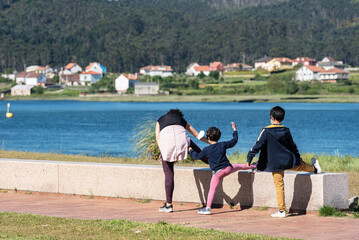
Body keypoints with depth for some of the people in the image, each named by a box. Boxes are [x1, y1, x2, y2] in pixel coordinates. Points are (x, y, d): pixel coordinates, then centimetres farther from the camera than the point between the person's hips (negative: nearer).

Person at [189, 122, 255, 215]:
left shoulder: (206, 150, -7)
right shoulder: (223, 145, 2)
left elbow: (197, 156, 4)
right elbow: (234, 141, 16)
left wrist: (191, 150, 23)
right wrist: (235, 130, 29)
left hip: (217, 172, -4)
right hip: (228, 168, 4)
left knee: (212, 189, -2)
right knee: (239, 166, 33)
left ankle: (207, 208, -5)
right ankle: (253, 166, 56)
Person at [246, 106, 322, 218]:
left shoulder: (266, 131, -14)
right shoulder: (286, 131, 0)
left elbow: (257, 146, -17)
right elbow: (293, 146, 12)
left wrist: (249, 159, -12)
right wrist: (298, 157, 27)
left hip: (275, 164, -3)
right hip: (288, 160, 3)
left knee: (279, 185, 3)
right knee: (301, 165, 32)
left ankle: (281, 211, 4)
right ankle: (315, 168, 61)